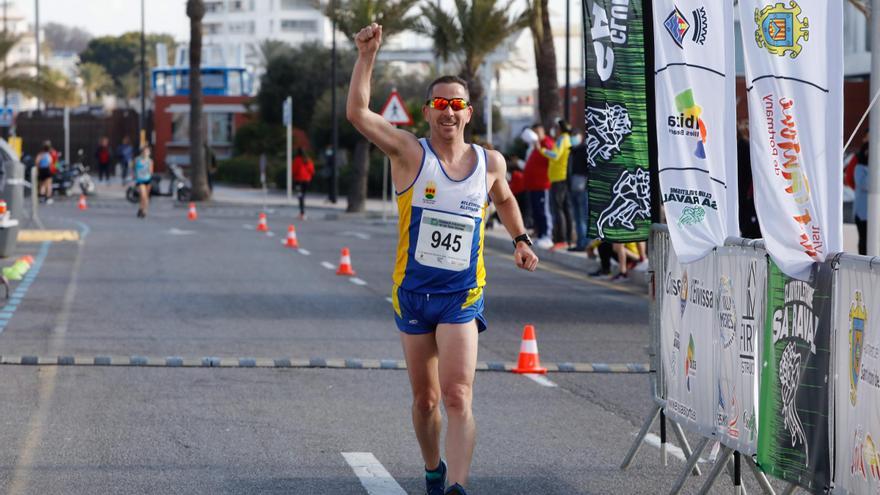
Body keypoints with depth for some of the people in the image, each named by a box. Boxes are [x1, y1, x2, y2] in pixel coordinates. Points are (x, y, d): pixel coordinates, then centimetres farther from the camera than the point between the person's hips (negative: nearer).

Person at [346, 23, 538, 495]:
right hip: (412, 291, 0)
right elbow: (357, 113, -19)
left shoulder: (490, 163, 4)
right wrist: (367, 56, -27)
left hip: (462, 295, 0)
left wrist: (520, 239, 13)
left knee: (458, 397, -15)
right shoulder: (410, 152, -5)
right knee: (424, 399, 12)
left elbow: (503, 198, 27)